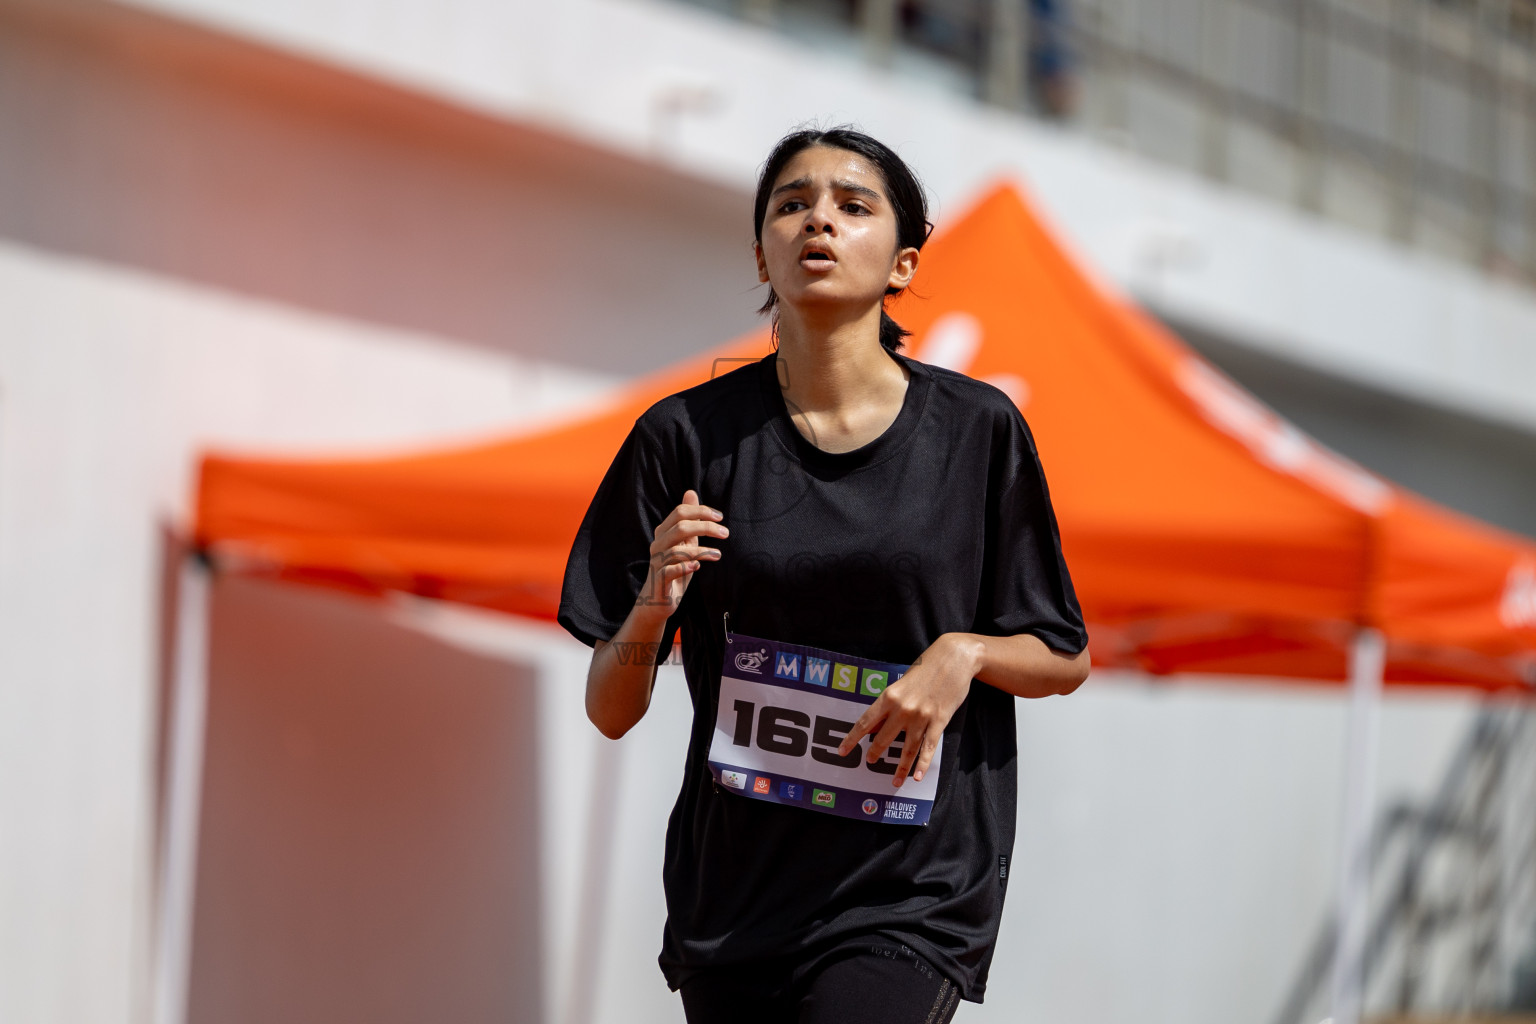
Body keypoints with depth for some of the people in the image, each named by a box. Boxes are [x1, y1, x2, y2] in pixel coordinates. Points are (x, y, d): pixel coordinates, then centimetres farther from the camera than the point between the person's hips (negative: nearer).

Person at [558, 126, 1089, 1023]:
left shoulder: (976, 431, 0)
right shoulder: (689, 438, 0)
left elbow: (1065, 660, 9)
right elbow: (610, 713, 2)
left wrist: (965, 653, -11)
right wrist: (653, 607, -18)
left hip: (912, 890, -2)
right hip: (733, 893, 2)